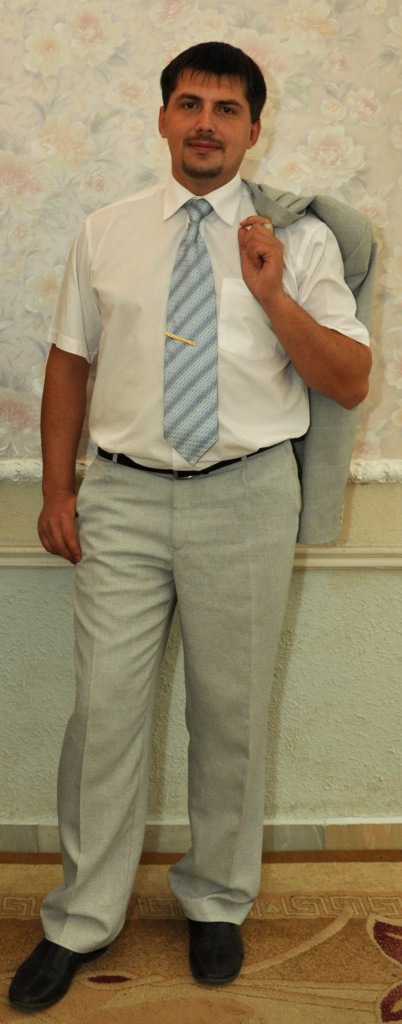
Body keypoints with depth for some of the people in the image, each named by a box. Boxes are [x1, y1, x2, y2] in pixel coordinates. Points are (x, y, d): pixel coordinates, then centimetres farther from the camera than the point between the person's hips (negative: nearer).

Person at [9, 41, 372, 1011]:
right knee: (105, 710, 3)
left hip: (246, 497, -1)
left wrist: (273, 296, -13)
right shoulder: (105, 233, 9)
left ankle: (216, 903, 32)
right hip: (124, 496, 1)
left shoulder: (299, 239, 4)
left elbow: (350, 382, 1)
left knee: (232, 715, 9)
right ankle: (81, 920, 22)